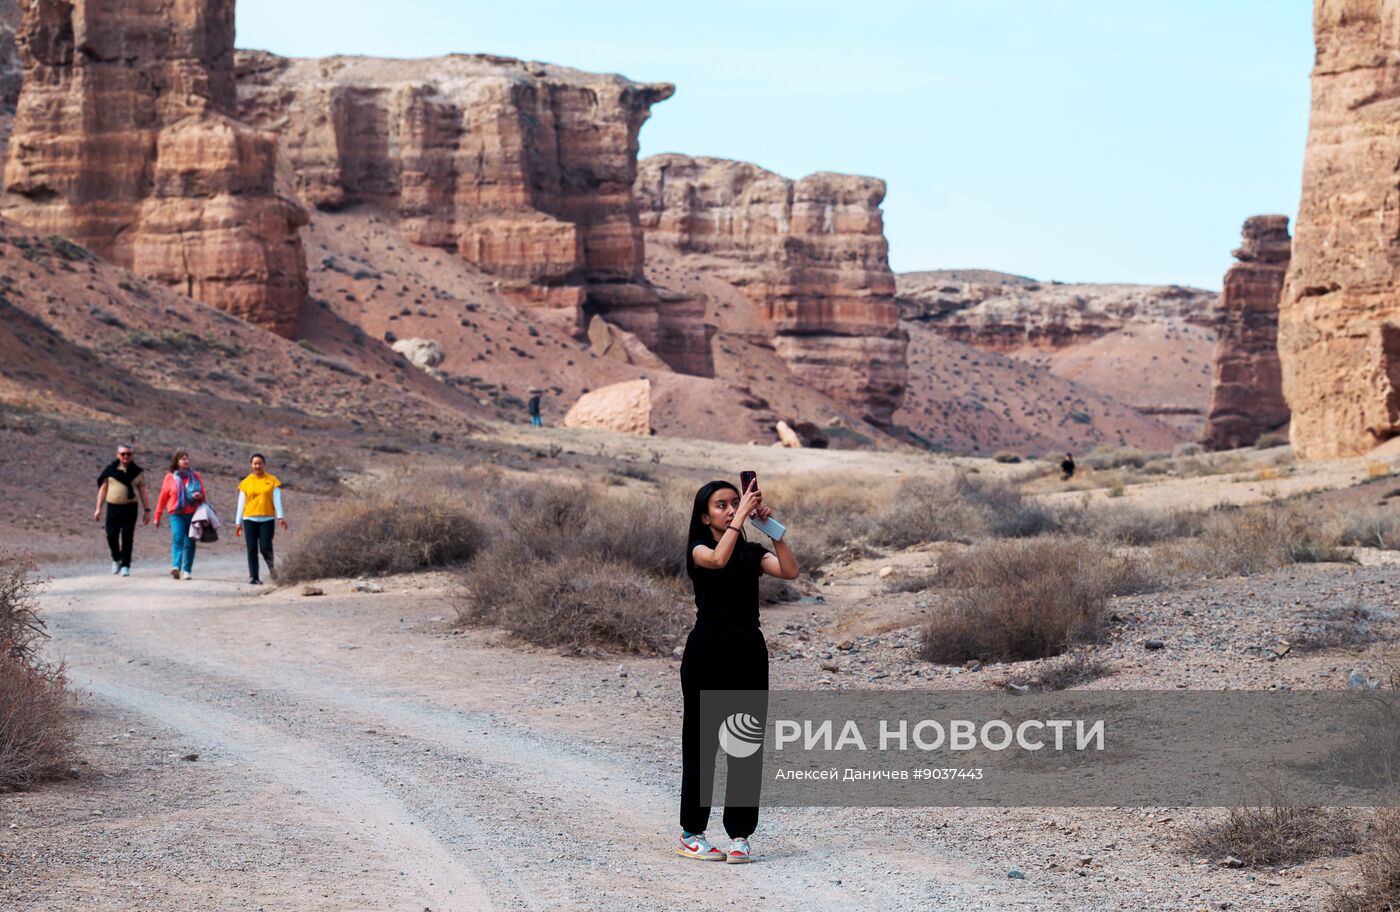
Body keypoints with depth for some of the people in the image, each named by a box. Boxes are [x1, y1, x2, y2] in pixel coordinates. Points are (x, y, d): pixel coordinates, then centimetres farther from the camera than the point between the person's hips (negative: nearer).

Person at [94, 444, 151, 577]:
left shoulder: (137, 472, 8)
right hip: (113, 506, 0)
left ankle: (125, 566, 1)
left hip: (130, 507, 0)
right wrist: (98, 508, 3)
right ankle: (116, 559, 22)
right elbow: (103, 489, 8)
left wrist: (146, 510, 3)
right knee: (112, 536, -4)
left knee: (127, 537, -5)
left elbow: (142, 491, 9)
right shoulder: (111, 470, 5)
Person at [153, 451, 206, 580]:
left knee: (190, 543, 5)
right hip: (176, 514, -2)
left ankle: (187, 570, 15)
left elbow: (203, 495, 15)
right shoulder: (170, 477, 5)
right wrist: (157, 517, 9)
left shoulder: (195, 476, 9)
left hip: (192, 514, 2)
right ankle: (176, 567, -31)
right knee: (177, 539, -19)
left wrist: (199, 496, -11)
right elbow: (163, 497, 8)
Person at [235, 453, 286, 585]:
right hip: (250, 520, 1)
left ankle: (271, 564, 20)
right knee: (252, 549, -1)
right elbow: (241, 503, 10)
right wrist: (238, 522, 7)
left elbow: (277, 500, 2)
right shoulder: (245, 483, 8)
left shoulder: (272, 481, 5)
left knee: (265, 547, -11)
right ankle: (253, 577, 3)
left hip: (267, 519, -1)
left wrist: (280, 517, -9)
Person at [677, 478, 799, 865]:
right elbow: (718, 560, -25)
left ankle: (740, 836, 7)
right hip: (707, 650, -4)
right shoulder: (699, 550, 0)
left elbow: (790, 571, -7)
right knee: (701, 742, 2)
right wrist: (741, 515, -21)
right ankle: (691, 834, 10)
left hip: (749, 651, 4)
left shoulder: (752, 552, 11)